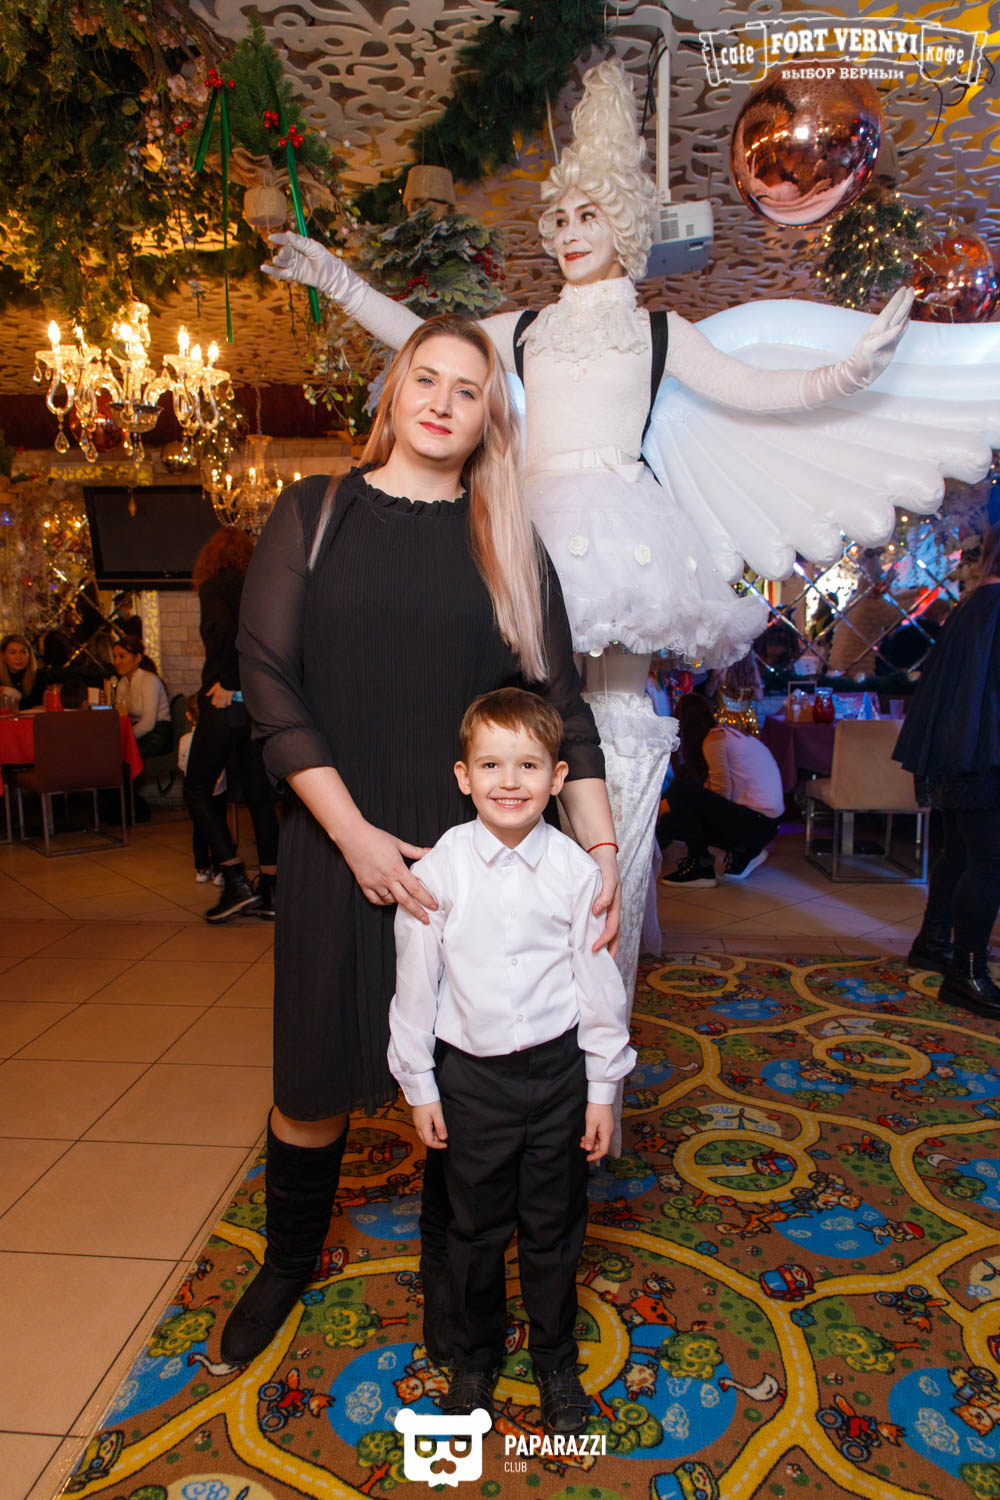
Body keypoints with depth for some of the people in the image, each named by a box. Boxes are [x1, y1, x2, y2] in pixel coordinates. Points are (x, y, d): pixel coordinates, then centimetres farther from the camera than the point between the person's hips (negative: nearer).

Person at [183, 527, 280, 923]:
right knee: (259, 796, 11)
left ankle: (236, 881, -1)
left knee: (197, 791, 7)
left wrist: (227, 682, -16)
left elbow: (225, 628, -24)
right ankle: (269, 890, 13)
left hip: (228, 703, -6)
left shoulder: (215, 586, -4)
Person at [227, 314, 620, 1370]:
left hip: (477, 850, 1)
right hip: (340, 846, -1)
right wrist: (352, 832, -13)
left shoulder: (510, 547, 6)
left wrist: (602, 850, -7)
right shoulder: (312, 516, 3)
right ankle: (287, 1263, 39)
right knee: (316, 1077, 11)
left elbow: (561, 707, 2)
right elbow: (267, 678, -5)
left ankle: (444, 1267, 37)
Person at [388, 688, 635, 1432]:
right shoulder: (438, 869, -11)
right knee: (477, 1229, 17)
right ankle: (476, 1357, 43)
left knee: (553, 1229, 16)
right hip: (470, 1073, 0)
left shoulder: (576, 869, -10)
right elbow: (416, 979, -3)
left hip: (556, 1069, 0)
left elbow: (599, 980, -2)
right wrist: (419, 1084, 1)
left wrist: (604, 1089, 2)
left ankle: (556, 1362, 41)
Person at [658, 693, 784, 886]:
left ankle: (701, 866, -11)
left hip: (756, 823, -9)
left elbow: (722, 792, -13)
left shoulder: (714, 740, -13)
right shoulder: (729, 733, 15)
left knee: (679, 790, -18)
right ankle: (744, 853, 11)